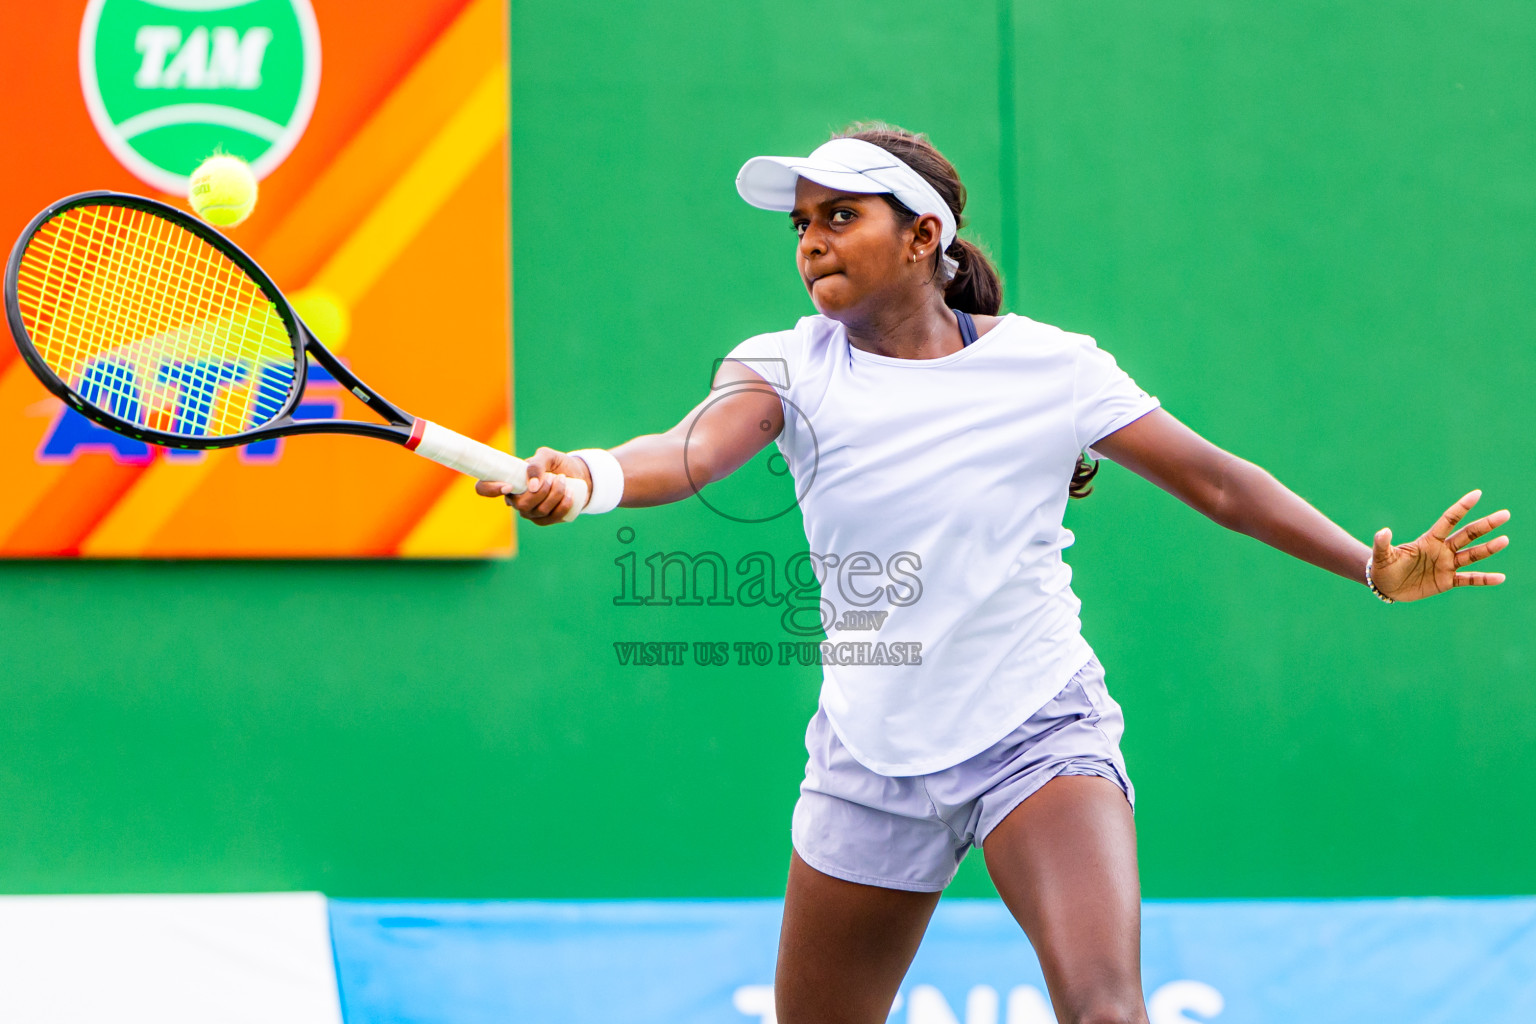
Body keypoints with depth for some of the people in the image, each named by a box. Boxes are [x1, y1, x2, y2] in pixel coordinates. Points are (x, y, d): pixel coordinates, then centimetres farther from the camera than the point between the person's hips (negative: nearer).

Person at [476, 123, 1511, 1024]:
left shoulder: (1051, 366, -5)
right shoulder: (790, 365, -3)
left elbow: (1217, 481, 1)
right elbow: (691, 450, -23)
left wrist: (1375, 566, -8)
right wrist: (589, 475, -45)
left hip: (1039, 737, -2)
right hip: (871, 762, 3)